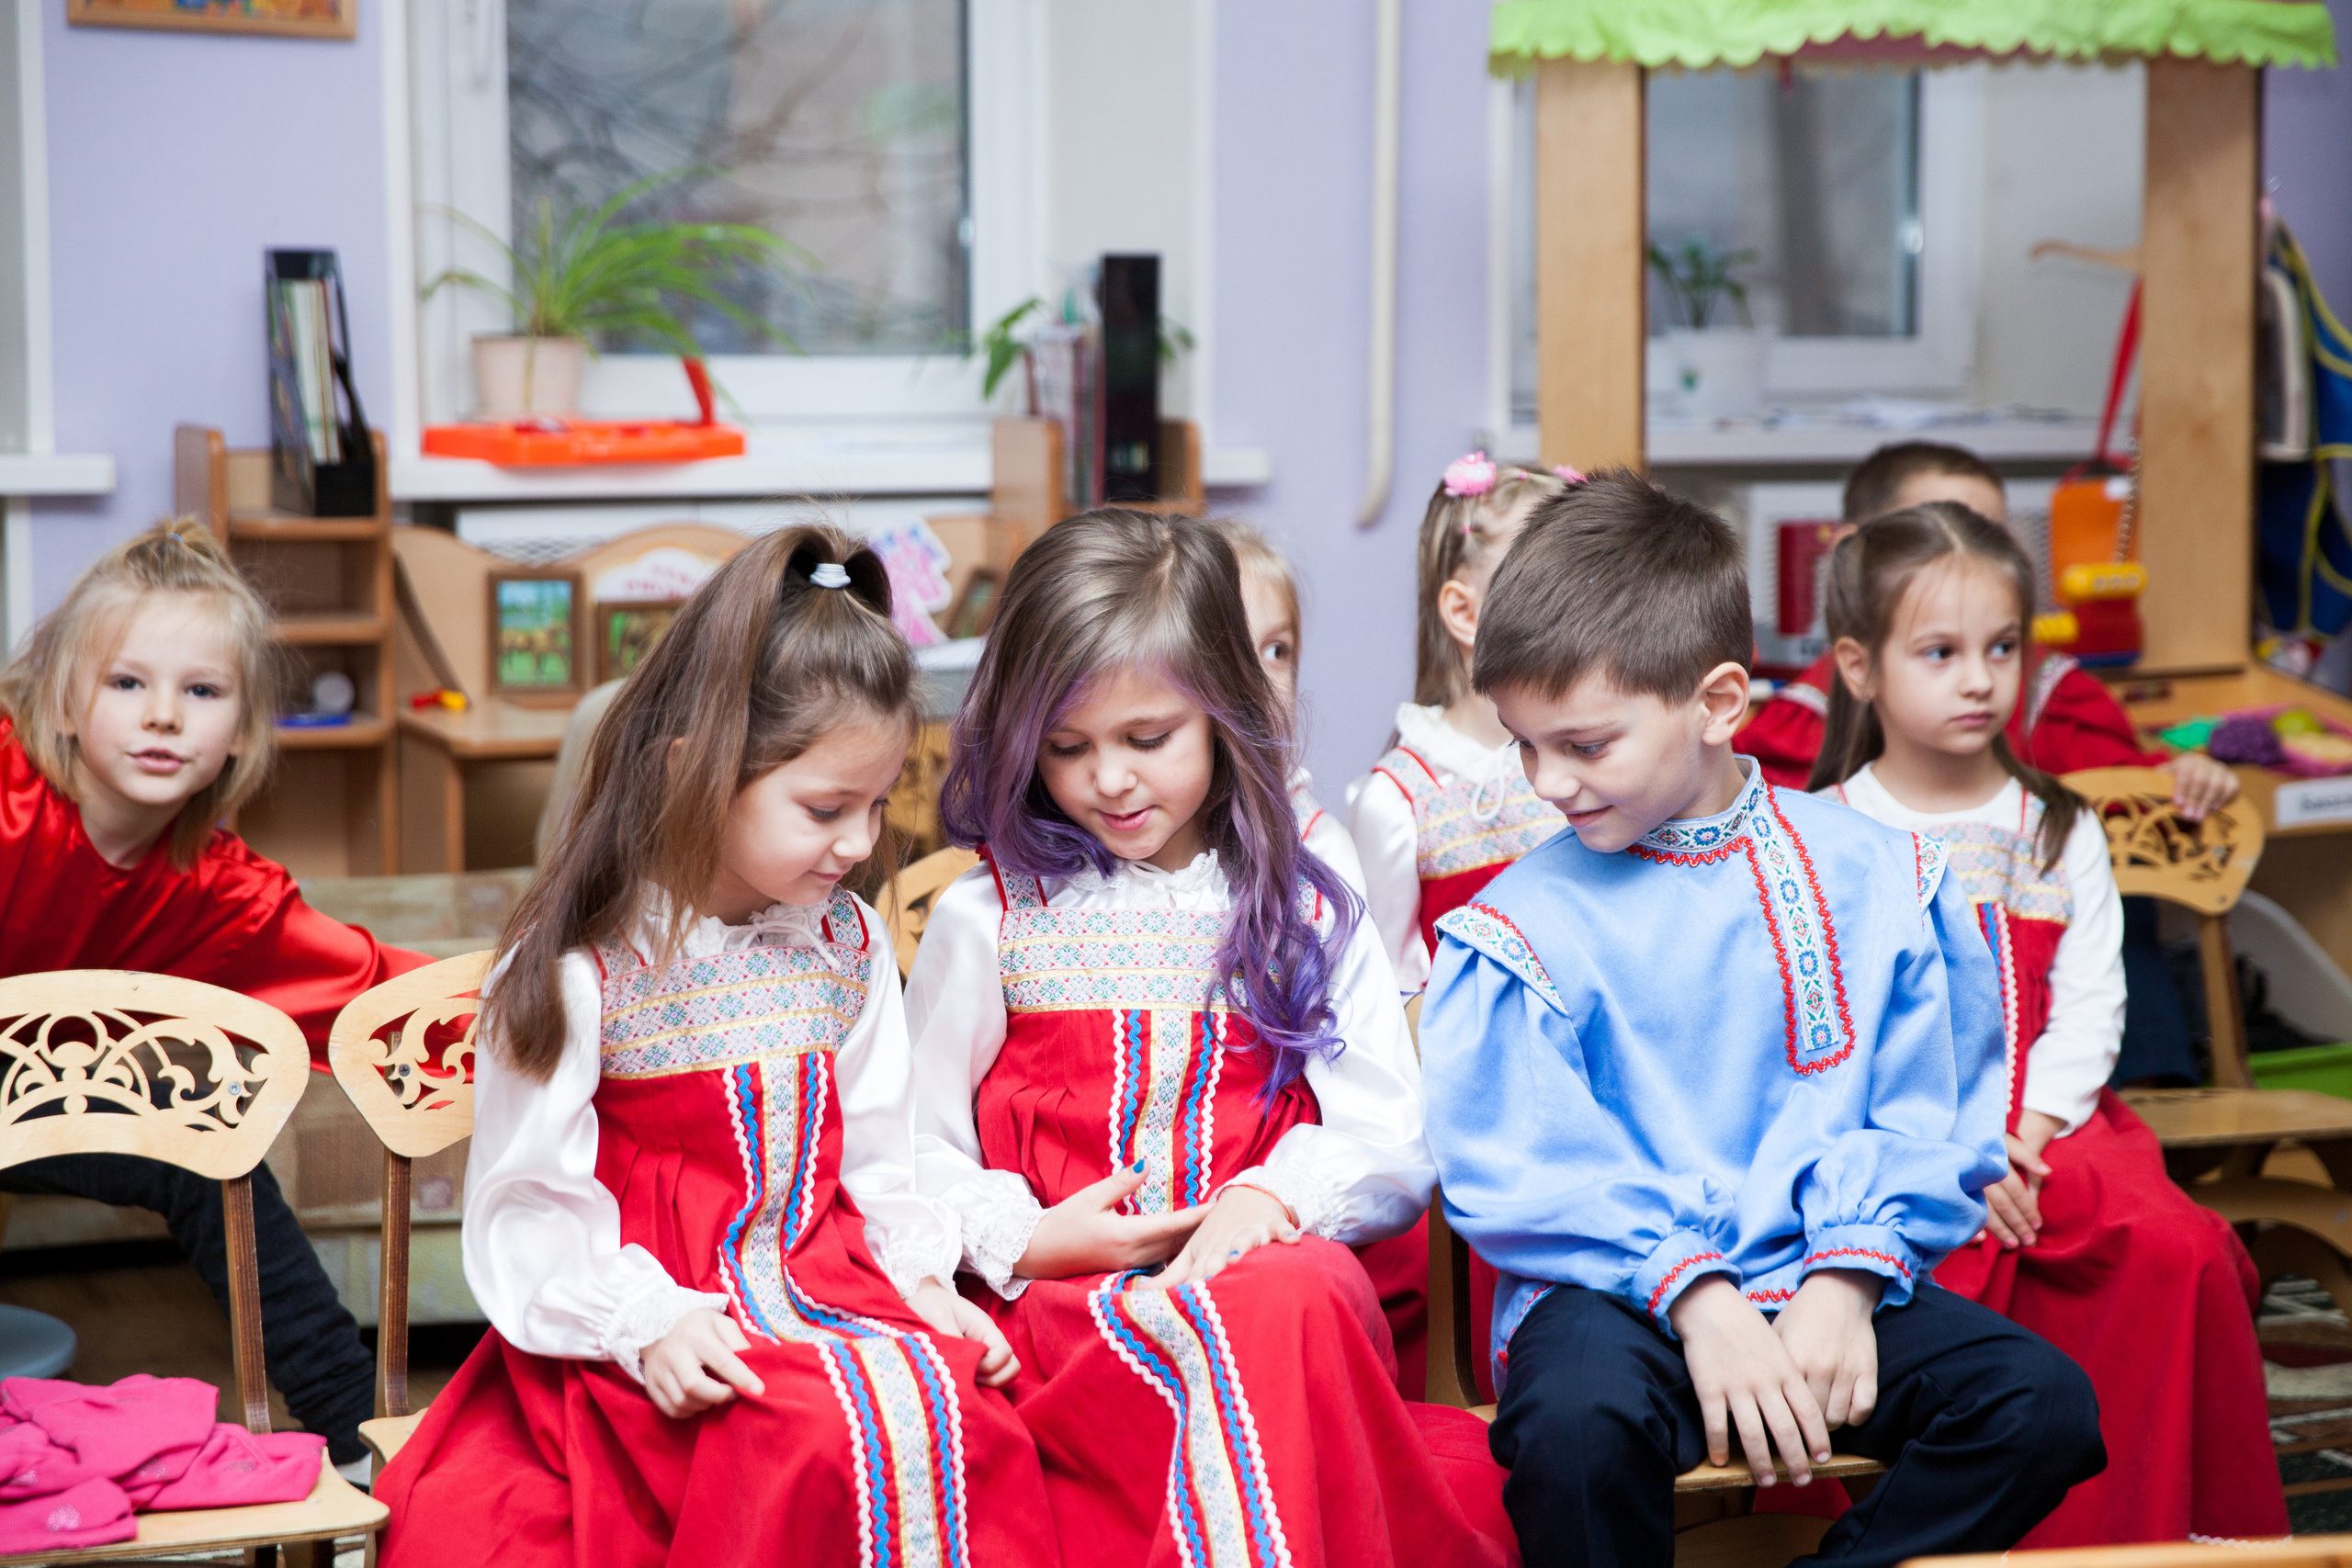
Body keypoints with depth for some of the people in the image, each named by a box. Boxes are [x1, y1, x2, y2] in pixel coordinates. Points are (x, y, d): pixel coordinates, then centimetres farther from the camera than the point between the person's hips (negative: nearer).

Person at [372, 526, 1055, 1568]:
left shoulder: (847, 943, 10)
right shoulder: (579, 968, -8)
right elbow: (529, 1200, -8)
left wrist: (921, 1277, 0)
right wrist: (645, 1320, -18)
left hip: (825, 1280, 5)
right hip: (664, 1308, -5)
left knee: (966, 1418, -25)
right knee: (826, 1441, -33)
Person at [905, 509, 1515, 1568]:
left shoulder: (1307, 914, 16)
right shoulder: (986, 921, 13)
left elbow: (1391, 1154, 10)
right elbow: (916, 1157, 12)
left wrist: (1272, 1194, -11)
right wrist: (1030, 1240, -7)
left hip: (1274, 1264, 2)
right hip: (1064, 1306, -2)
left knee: (1301, 1293, -38)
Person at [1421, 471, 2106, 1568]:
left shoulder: (1875, 879, 5)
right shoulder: (1522, 924, 0)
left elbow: (1930, 1120, 5)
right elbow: (1513, 1176, -6)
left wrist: (1845, 1280, -11)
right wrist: (1692, 1296, -18)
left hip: (1828, 1283, 2)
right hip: (1618, 1292, -2)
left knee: (2046, 1405, -21)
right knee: (1579, 1427, -36)